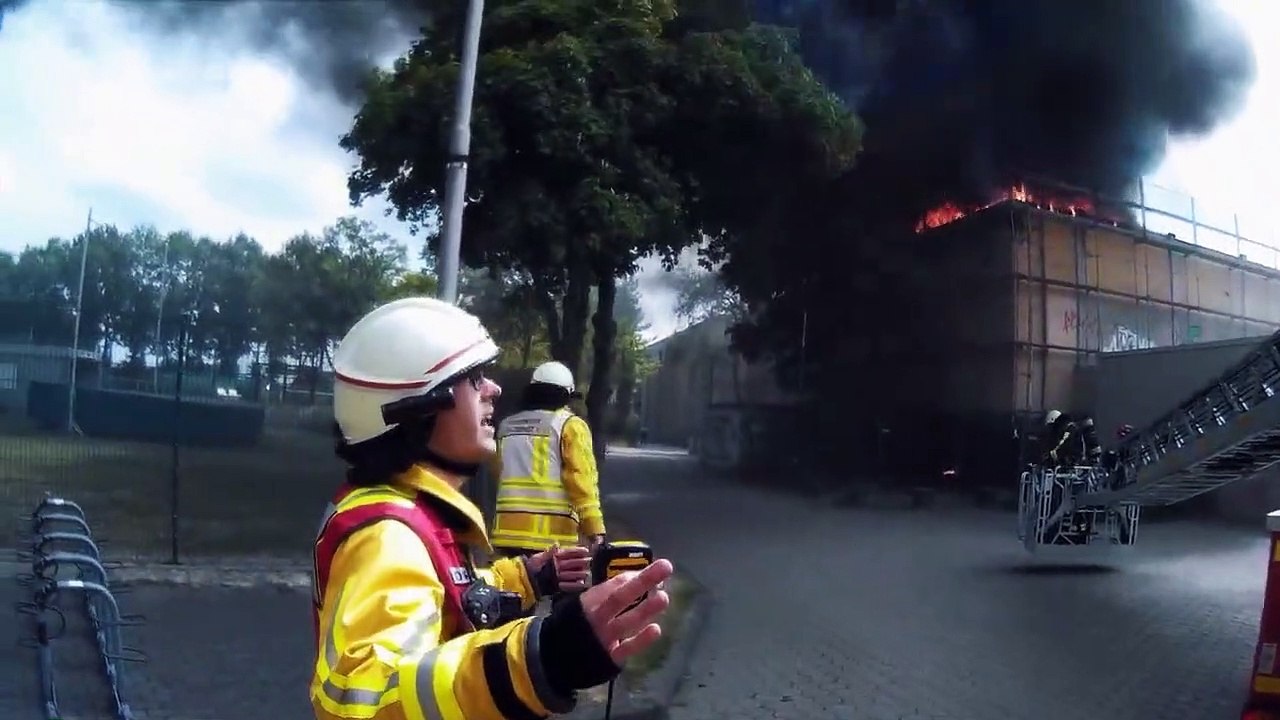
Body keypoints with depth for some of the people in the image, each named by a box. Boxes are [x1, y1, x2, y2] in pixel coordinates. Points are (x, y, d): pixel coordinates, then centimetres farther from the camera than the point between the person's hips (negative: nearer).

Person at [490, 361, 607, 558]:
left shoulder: (506, 426, 14)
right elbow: (581, 480, -12)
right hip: (553, 533, -5)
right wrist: (595, 529, -13)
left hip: (509, 529, 6)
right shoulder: (569, 426, -4)